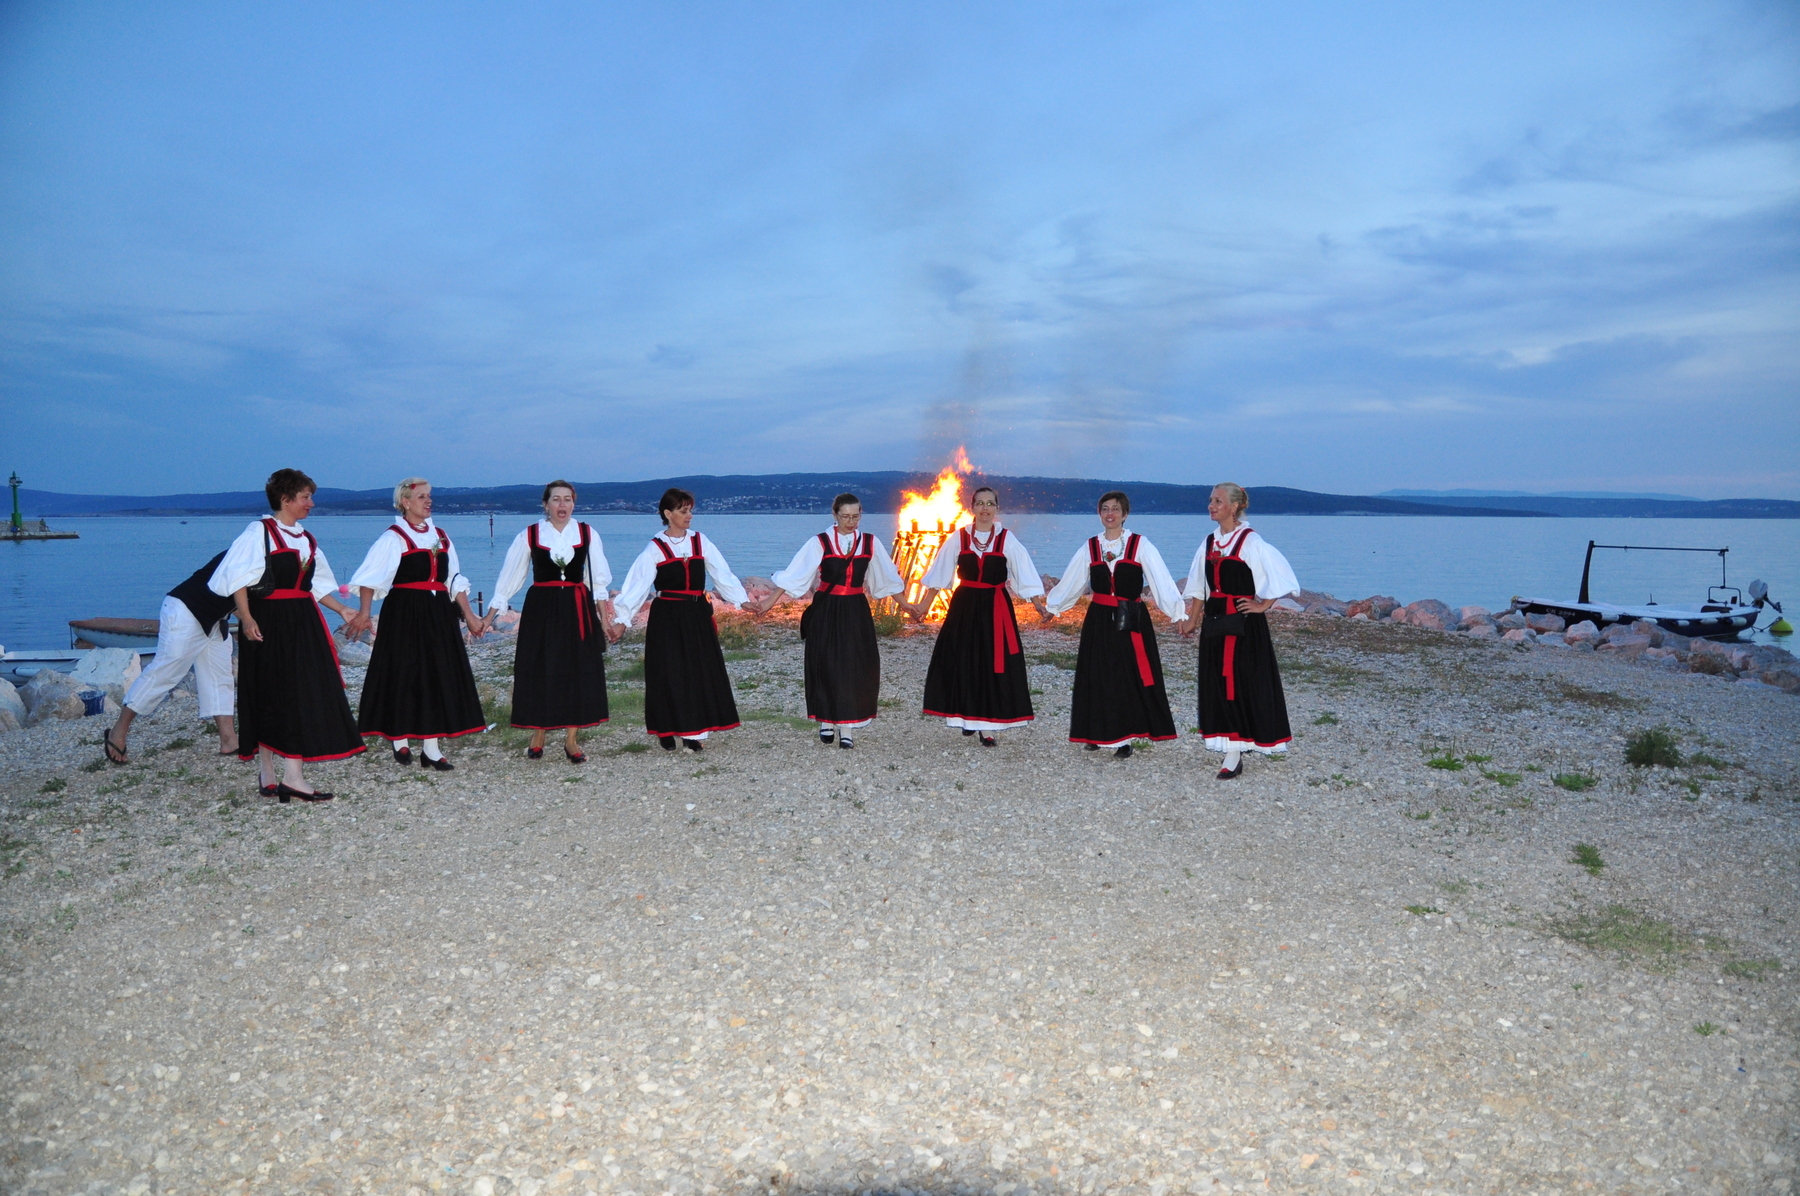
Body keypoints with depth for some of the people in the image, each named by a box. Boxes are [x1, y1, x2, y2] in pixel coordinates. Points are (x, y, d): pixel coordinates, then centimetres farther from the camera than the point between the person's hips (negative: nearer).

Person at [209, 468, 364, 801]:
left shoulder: (307, 539, 16)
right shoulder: (260, 531, -6)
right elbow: (238, 577, -12)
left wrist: (341, 610, 7)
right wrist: (246, 618, -20)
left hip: (303, 623, 7)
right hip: (269, 622, -7)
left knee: (304, 695, 3)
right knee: (270, 696, -3)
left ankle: (291, 776, 6)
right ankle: (267, 774, 3)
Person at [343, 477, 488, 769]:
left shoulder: (441, 536, 13)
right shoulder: (393, 538, -4)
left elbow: (455, 581, 15)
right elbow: (371, 579, -13)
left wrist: (469, 616, 11)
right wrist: (364, 612, -26)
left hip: (438, 615, 6)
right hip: (404, 614, -5)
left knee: (438, 676, 3)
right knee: (404, 674, 0)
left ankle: (431, 748, 8)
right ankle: (399, 739, 18)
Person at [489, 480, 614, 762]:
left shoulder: (588, 535, 3)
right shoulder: (529, 536, 0)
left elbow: (598, 580, 8)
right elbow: (509, 578, 5)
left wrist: (604, 618, 6)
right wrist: (490, 615, 3)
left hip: (578, 611, 1)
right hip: (540, 610, -1)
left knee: (579, 672, 2)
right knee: (539, 672, 3)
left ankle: (572, 740, 12)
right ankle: (537, 736, 17)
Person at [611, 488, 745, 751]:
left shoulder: (700, 542, 5)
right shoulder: (655, 548, -3)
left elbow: (723, 575, 4)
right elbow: (637, 585, -7)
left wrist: (743, 601, -2)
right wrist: (622, 618, -13)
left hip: (697, 616, 3)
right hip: (667, 618, -3)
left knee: (700, 671, 4)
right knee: (668, 673, 2)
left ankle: (694, 731, 13)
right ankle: (667, 731, 15)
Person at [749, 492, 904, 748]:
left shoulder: (870, 543, 3)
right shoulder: (819, 543, -4)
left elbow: (888, 578, 13)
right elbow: (792, 575, -7)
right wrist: (769, 602, -12)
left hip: (856, 614, 2)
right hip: (825, 613, -2)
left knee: (855, 668, 0)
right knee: (826, 667, 4)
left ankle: (847, 727, 8)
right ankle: (826, 722, 21)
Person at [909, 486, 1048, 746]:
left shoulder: (1007, 539, -1)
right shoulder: (959, 538, 2)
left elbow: (1025, 575, -5)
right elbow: (938, 575, 6)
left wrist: (1039, 606, -16)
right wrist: (923, 605, 2)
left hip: (995, 609, -1)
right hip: (964, 607, 1)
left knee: (992, 664, -1)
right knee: (962, 662, 5)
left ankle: (987, 726, 7)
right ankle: (968, 717, 24)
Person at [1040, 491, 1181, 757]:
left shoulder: (1140, 545, -3)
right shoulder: (1090, 547, 6)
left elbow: (1161, 581, -8)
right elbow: (1071, 582, 15)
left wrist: (1178, 612, -15)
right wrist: (1052, 606, 20)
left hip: (1132, 620, -3)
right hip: (1099, 621, 3)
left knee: (1130, 677, 0)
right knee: (1097, 677, 8)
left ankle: (1124, 738, 10)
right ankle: (1097, 733, 21)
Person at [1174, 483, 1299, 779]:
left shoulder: (1250, 541, -9)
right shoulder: (1209, 542, 11)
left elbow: (1280, 574, -14)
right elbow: (1199, 587, 17)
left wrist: (1263, 605, -11)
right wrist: (1192, 620, 14)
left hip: (1243, 624, -7)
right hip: (1215, 622, 7)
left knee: (1242, 683, -3)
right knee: (1217, 685, 6)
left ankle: (1234, 755, 2)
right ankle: (1232, 749, 13)